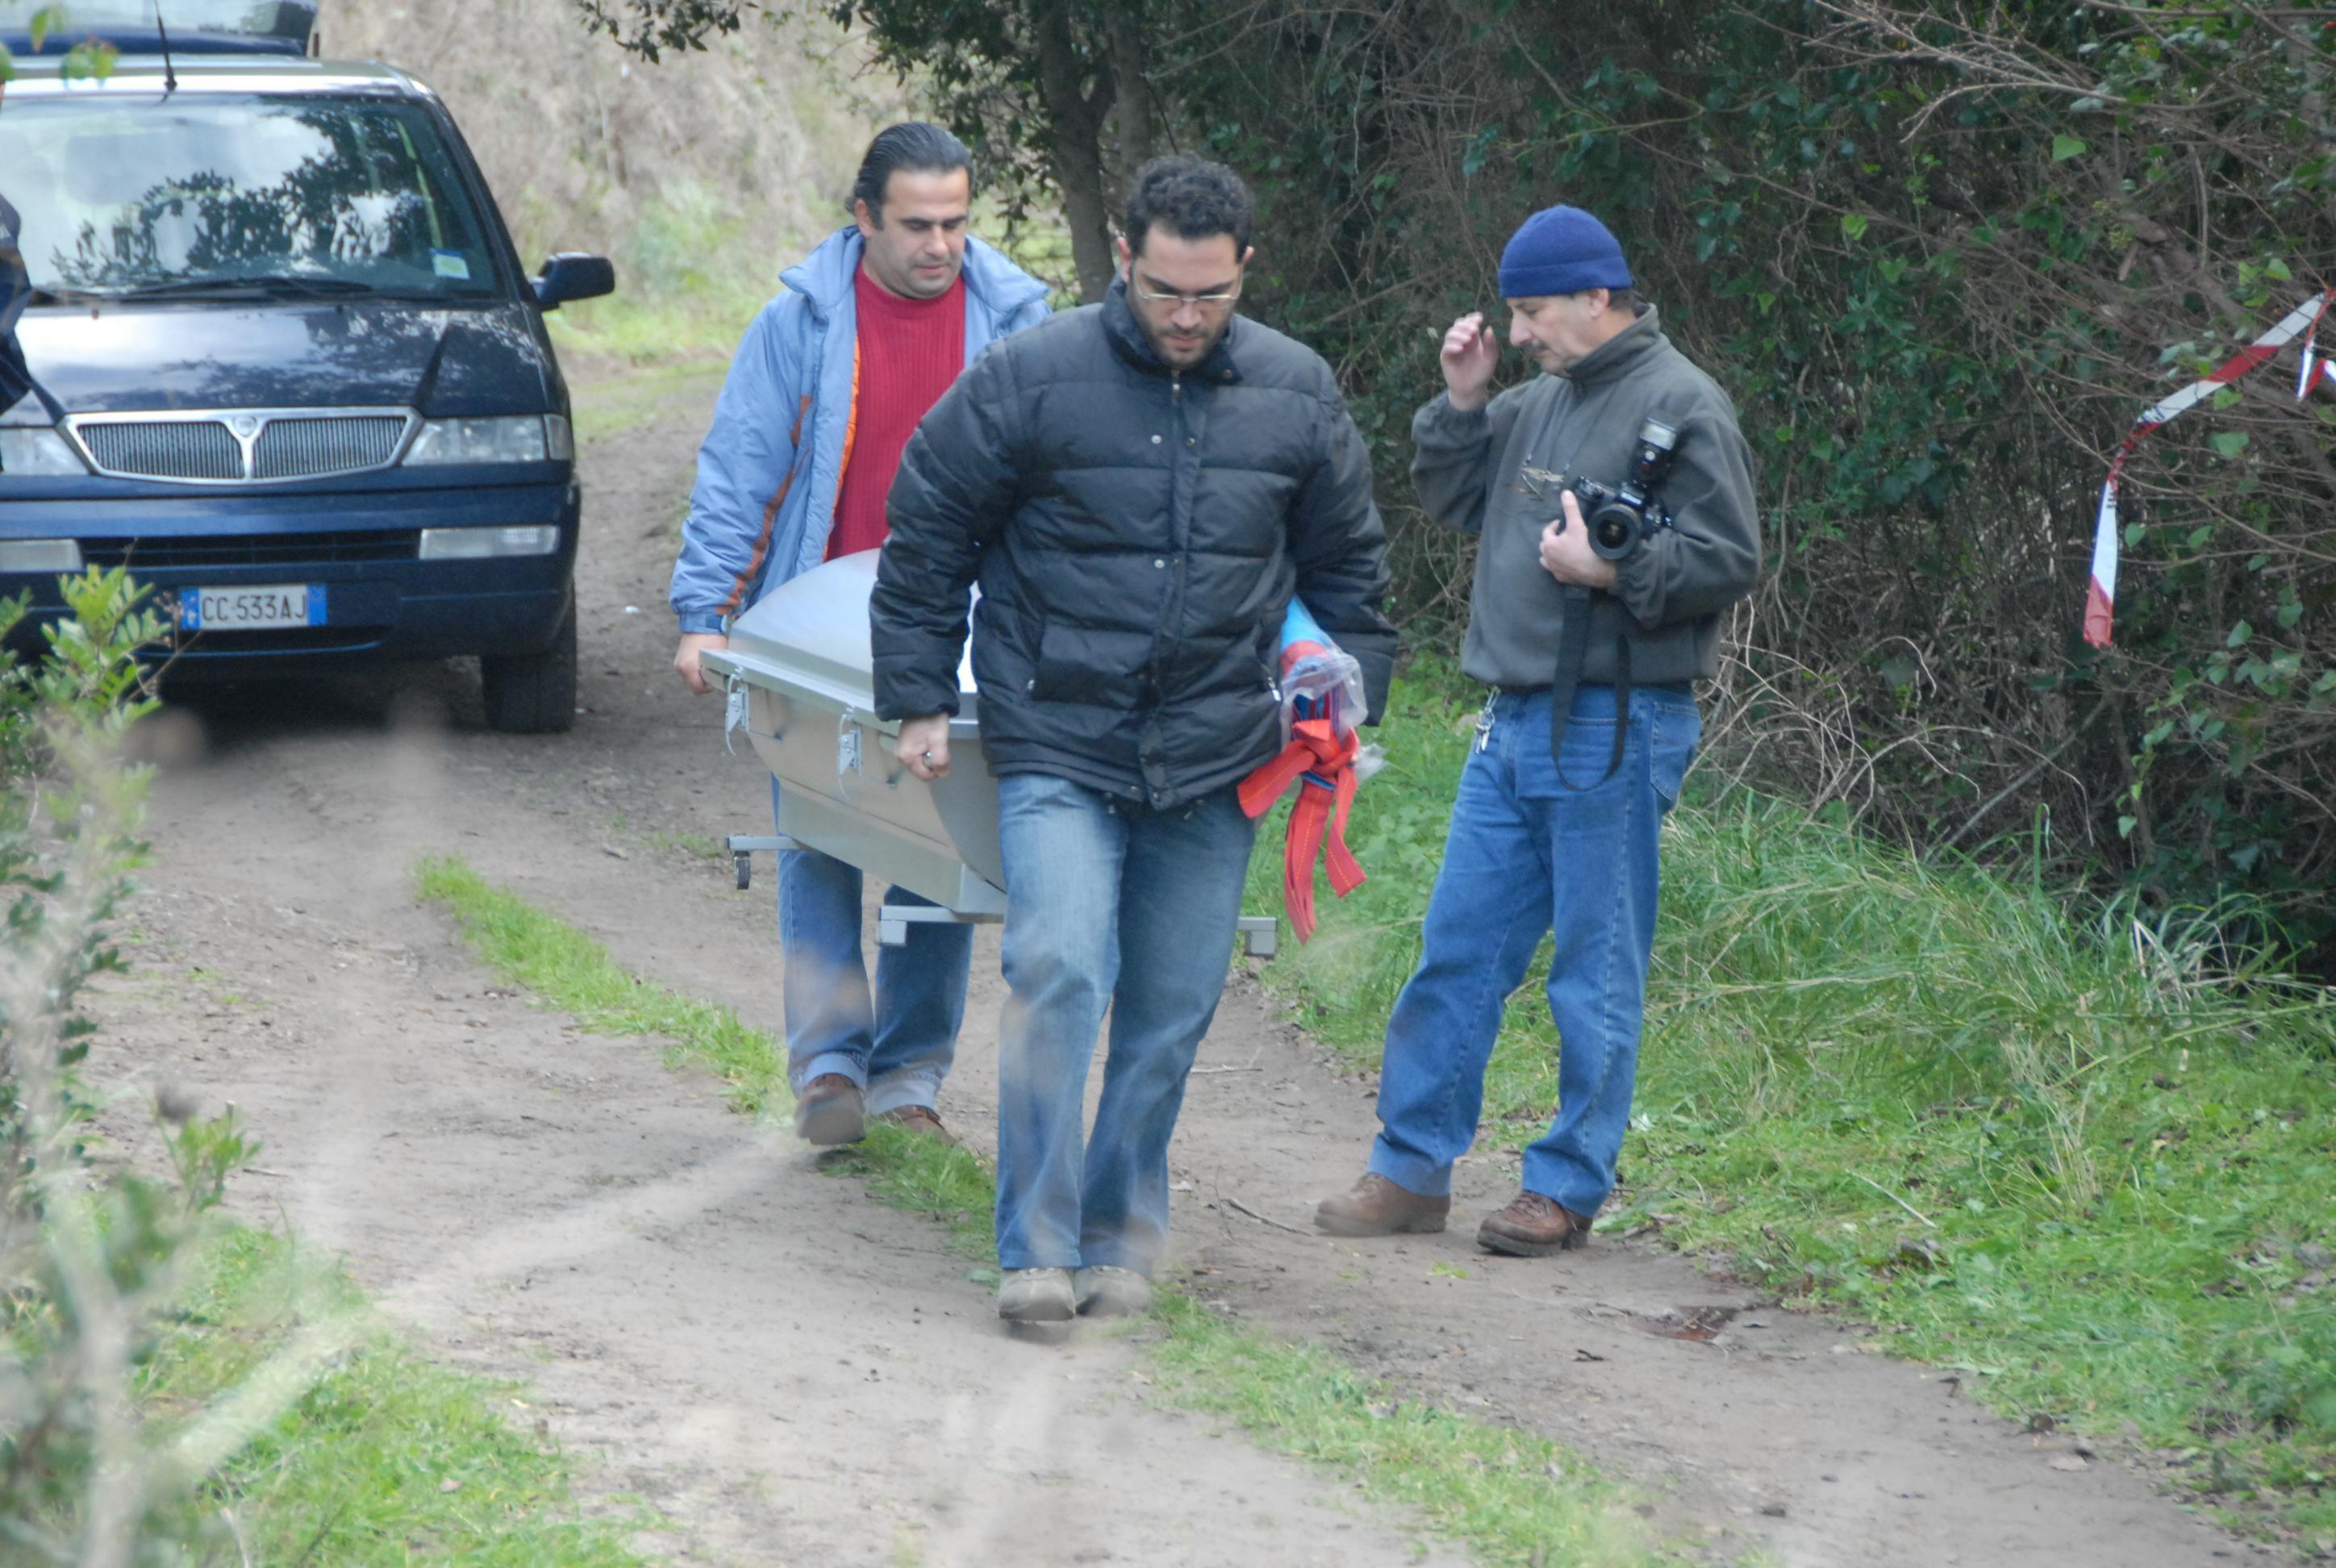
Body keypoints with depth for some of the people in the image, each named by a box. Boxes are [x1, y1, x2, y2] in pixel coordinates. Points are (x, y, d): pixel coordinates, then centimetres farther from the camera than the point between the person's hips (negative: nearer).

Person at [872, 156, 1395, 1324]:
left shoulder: (1298, 396, 4)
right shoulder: (1030, 380, -6)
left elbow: (1347, 565, 19)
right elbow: (927, 536, 2)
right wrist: (920, 700, 2)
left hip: (1214, 759, 3)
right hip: (1058, 747, -3)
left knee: (1171, 1010, 7)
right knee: (1058, 973, -18)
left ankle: (1123, 1235, 22)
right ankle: (1038, 1248, -13)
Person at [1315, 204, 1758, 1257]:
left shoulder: (1680, 406, -9)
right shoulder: (1541, 403, 14)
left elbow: (1728, 561, -13)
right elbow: (1454, 500, 24)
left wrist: (1611, 571, -21)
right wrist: (1462, 404, 10)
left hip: (1615, 727, -8)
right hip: (1514, 721, 8)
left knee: (1596, 969, 0)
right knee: (1458, 946, 9)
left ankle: (1568, 1188, 7)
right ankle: (1411, 1168, 16)